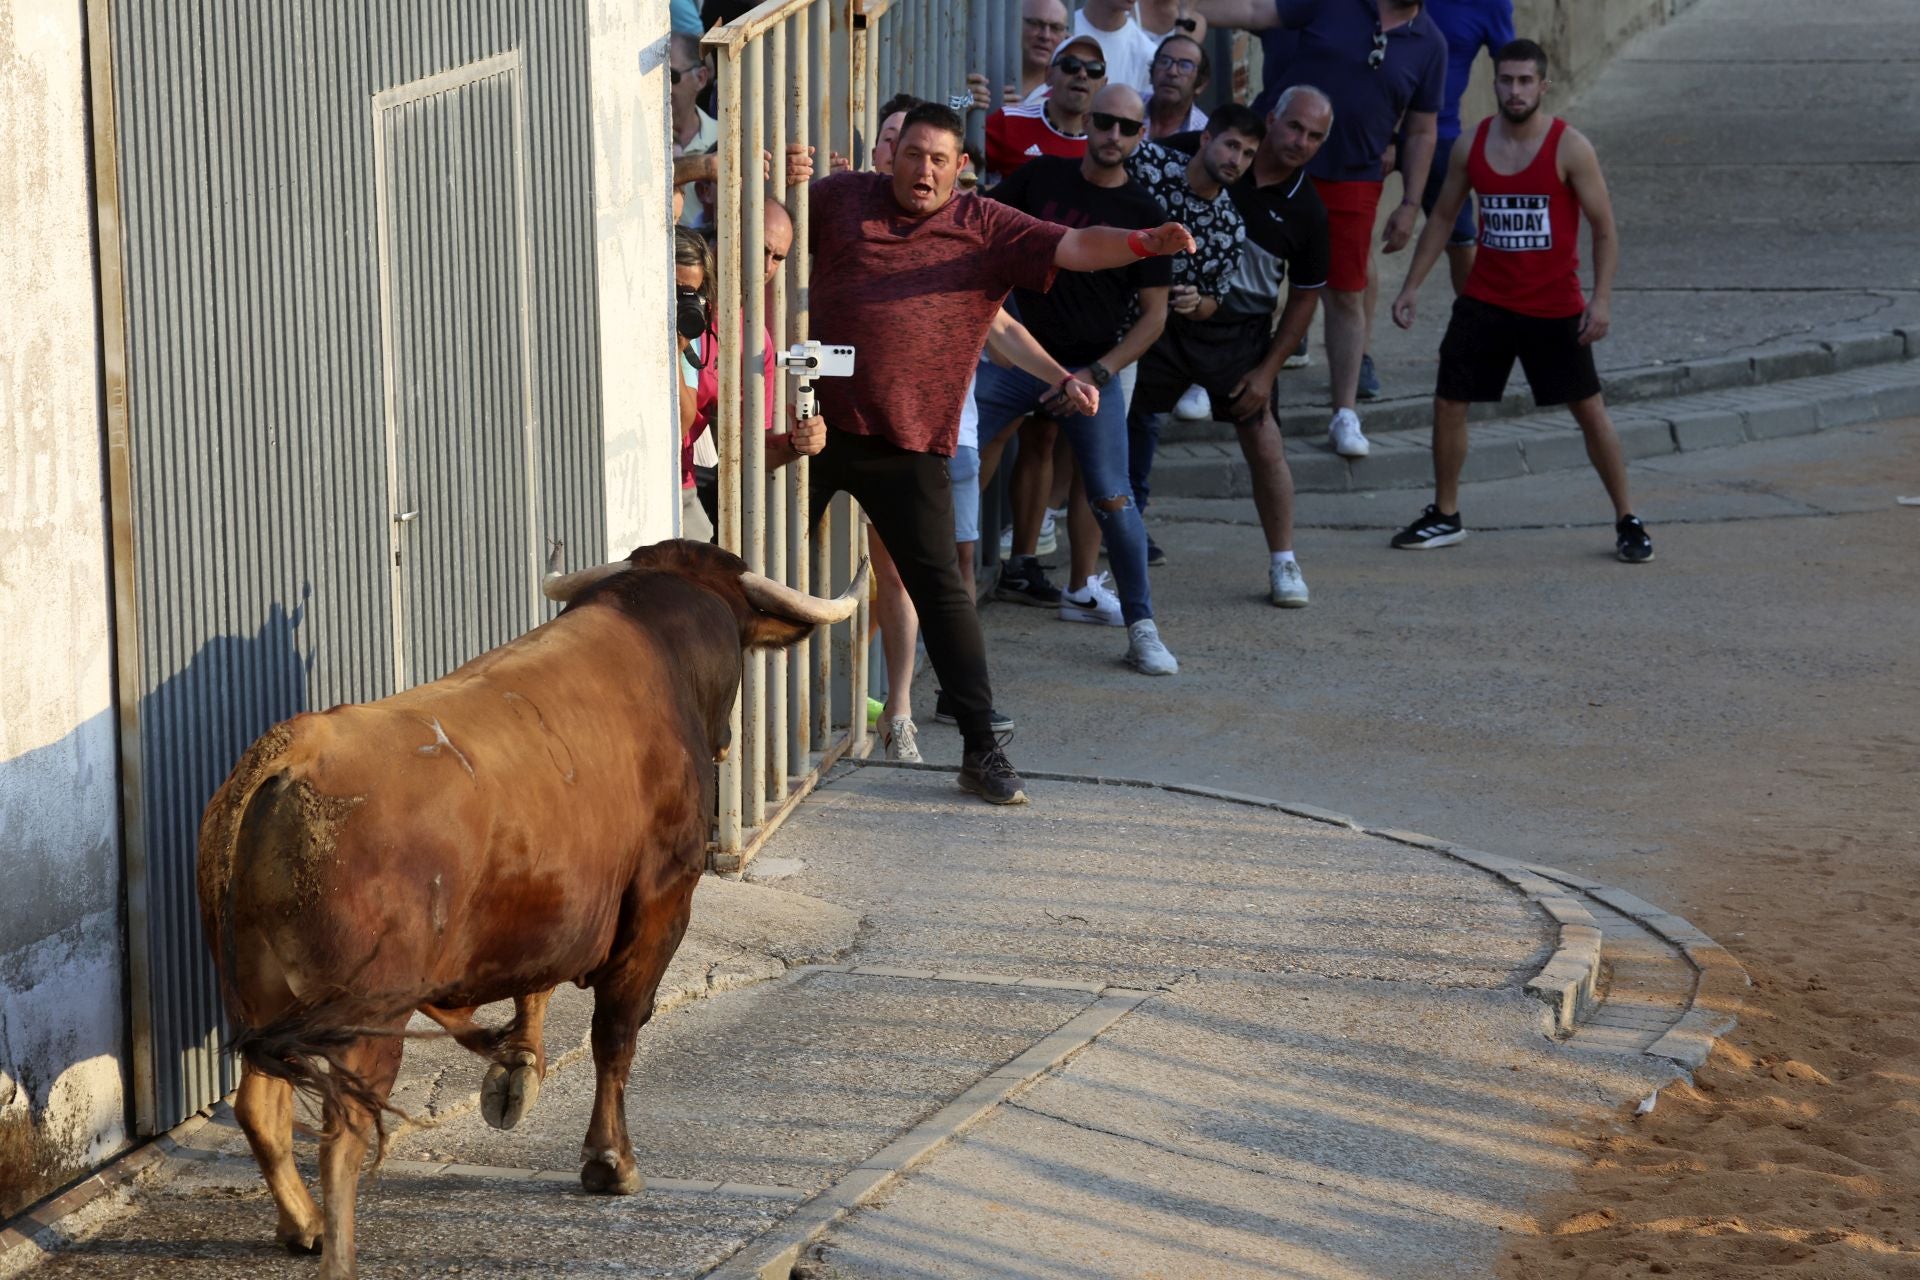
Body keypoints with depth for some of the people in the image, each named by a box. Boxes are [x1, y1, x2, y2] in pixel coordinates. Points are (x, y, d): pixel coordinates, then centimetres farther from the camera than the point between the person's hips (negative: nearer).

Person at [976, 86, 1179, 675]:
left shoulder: (1143, 215, -1)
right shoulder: (1040, 177, 2)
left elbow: (1153, 314, -1)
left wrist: (1097, 373, -10)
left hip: (1092, 370, -1)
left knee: (1111, 500, -7)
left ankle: (1141, 626, 5)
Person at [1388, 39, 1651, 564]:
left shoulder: (1570, 148, -11)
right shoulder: (1472, 147, 0)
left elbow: (1604, 228, -8)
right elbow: (1442, 218, 11)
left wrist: (1601, 298, -17)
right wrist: (1411, 287, 7)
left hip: (1554, 307, -3)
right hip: (1484, 301, 3)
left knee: (1590, 411, 0)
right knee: (1448, 403, 1)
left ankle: (1627, 521, 11)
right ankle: (1445, 517, 17)